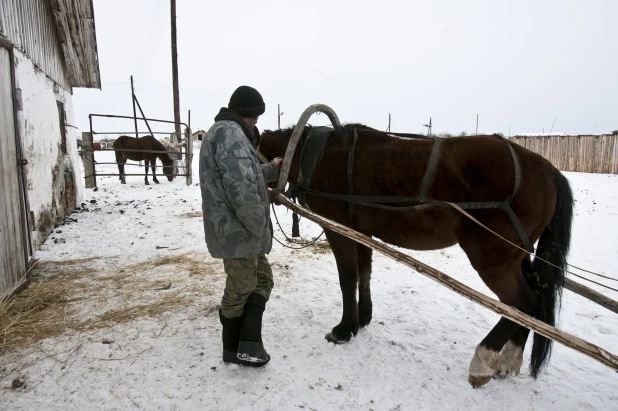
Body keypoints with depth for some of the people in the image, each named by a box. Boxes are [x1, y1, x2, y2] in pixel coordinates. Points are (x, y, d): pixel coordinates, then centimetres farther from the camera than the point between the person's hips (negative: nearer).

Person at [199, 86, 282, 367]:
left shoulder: (226, 132, 19)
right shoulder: (231, 133, -17)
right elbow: (241, 188, -28)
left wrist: (271, 169, 36)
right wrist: (260, 227, -19)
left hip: (237, 228, 11)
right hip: (237, 229, -11)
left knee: (262, 280, 17)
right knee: (241, 289, 5)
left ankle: (247, 346, 15)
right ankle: (234, 349, 25)